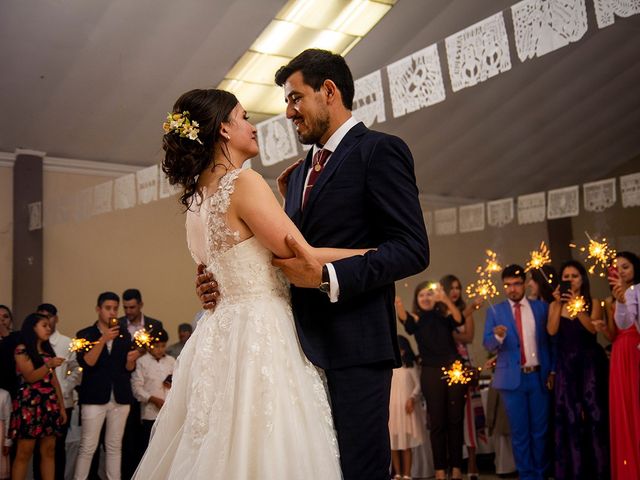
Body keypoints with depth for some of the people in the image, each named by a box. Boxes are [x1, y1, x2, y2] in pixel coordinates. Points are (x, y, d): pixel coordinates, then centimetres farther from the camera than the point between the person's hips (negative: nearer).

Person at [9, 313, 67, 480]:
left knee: (49, 451, 3)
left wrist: (62, 406, 13)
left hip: (49, 405, 6)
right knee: (24, 452, -6)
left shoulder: (48, 350, 17)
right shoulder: (22, 349, -2)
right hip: (29, 404, -6)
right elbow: (30, 377, -11)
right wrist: (49, 364, -25)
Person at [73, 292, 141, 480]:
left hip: (120, 398, 4)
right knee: (88, 447, -3)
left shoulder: (124, 335, 11)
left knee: (115, 446, 9)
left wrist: (131, 360, -12)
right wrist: (103, 339, -21)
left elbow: (129, 369, 10)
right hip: (95, 397, -3)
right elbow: (86, 362, -13)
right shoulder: (85, 335, 1)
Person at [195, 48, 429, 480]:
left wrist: (327, 277, -20)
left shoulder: (379, 150, -3)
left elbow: (413, 249, -12)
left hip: (353, 346, -7)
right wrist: (230, 283, 4)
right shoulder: (298, 173, 21)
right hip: (302, 346, 8)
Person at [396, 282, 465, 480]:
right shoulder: (416, 318, 3)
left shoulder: (445, 315, 6)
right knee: (437, 422, 2)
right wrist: (398, 306, -45)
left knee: (456, 419, 5)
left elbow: (459, 320, -16)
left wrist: (446, 299, -32)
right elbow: (405, 320, -21)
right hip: (431, 373, -1)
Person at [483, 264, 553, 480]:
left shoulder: (541, 307, 7)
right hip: (512, 378, -1)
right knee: (520, 431, 4)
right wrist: (498, 336, -23)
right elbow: (488, 345, -2)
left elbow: (550, 340, 9)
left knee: (540, 429, 6)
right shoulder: (495, 311, 5)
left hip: (539, 376, 1)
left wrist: (553, 371, 2)